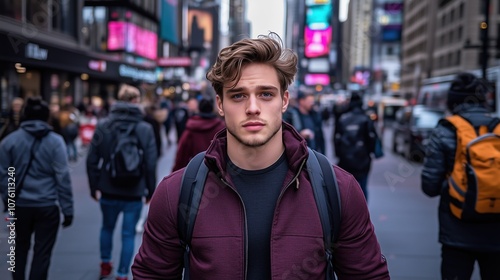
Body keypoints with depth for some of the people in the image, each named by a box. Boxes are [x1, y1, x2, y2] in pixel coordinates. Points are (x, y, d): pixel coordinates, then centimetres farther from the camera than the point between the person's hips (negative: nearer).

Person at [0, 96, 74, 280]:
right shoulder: (55, 141, -6)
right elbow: (63, 177, -9)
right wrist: (67, 209, -4)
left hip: (20, 205, 3)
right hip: (47, 206, -2)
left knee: (20, 249, 22)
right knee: (42, 253, 7)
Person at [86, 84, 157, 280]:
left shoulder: (103, 126, -4)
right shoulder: (145, 129, -9)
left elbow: (92, 160, -4)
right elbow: (151, 164, -10)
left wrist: (94, 186, 7)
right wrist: (150, 190, 2)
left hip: (108, 190, 3)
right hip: (134, 192, -2)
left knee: (107, 227, 25)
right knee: (128, 234, 10)